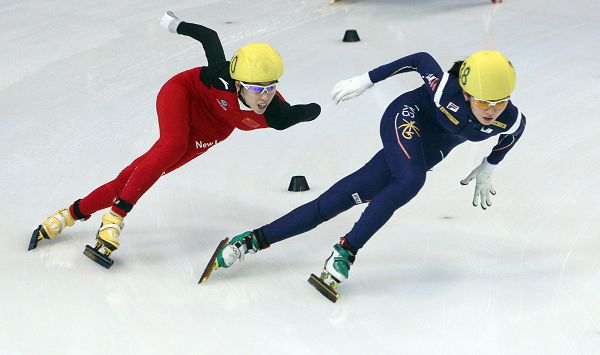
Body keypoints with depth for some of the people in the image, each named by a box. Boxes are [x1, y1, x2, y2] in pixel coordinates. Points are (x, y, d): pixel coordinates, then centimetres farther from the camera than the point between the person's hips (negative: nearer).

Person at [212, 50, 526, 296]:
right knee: (410, 180, -38)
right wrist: (365, 80, -10)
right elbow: (421, 60, -15)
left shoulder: (509, 120, -24)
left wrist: (488, 168, 11)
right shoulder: (447, 90, -33)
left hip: (426, 152, 4)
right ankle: (346, 249, -25)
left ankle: (256, 239, 3)